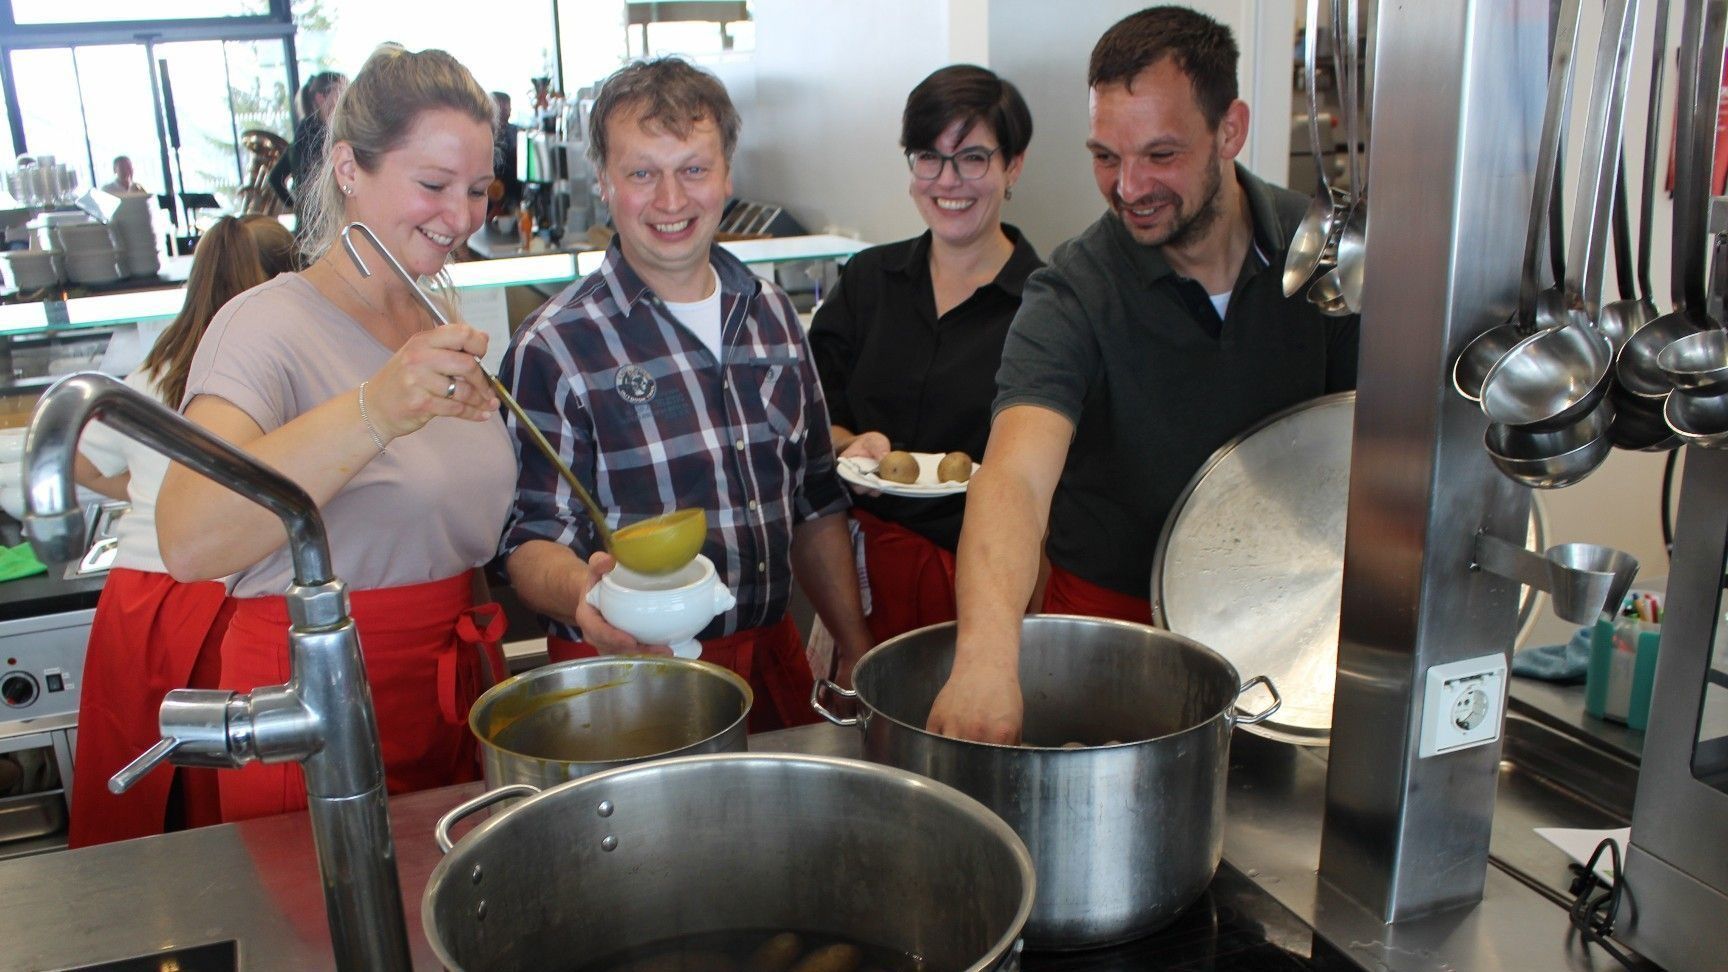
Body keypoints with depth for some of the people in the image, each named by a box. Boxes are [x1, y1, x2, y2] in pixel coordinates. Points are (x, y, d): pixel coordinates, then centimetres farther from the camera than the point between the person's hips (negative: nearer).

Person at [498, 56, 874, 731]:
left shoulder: (771, 314, 6)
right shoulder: (554, 347, -12)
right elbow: (531, 540, -12)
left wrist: (856, 648, 9)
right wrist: (583, 591, -34)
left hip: (775, 665, 5)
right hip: (628, 675, -5)